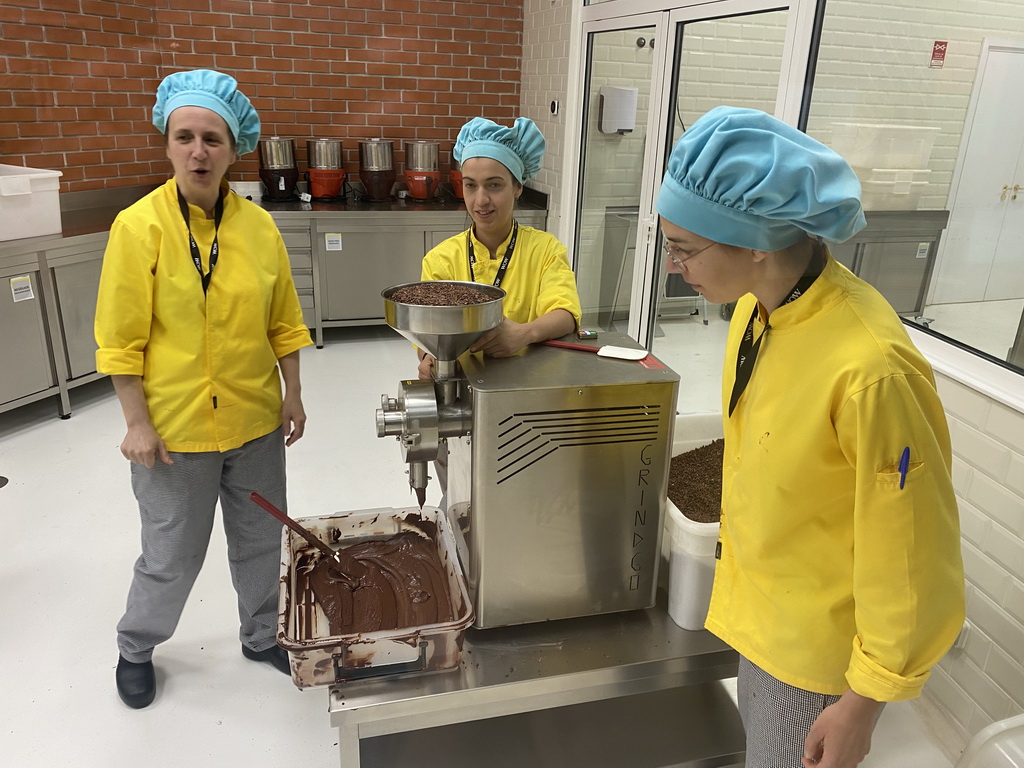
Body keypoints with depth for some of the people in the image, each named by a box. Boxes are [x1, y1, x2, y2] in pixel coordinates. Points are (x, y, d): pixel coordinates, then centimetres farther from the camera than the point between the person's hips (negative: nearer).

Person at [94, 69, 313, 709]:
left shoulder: (259, 226, -2)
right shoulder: (139, 227, -13)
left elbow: (283, 322, 5)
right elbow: (121, 342, -10)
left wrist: (293, 394, 5)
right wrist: (138, 424, -11)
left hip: (255, 421, 4)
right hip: (175, 427, -3)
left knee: (261, 541, 19)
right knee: (173, 554, 13)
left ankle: (262, 636, 44)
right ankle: (135, 649, 42)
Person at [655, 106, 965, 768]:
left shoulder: (871, 372, -34)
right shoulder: (759, 304, -9)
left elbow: (912, 563, -23)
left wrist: (865, 702, -13)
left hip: (819, 645, -7)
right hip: (758, 602, 7)